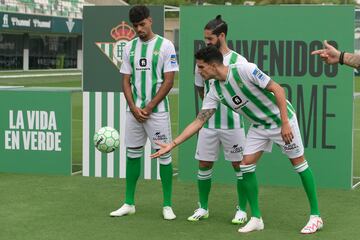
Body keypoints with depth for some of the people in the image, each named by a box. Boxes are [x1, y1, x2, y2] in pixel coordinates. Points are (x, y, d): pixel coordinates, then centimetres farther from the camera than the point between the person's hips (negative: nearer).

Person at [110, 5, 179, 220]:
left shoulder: (165, 46, -4)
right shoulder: (129, 47, 9)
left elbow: (169, 81, -7)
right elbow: (126, 81, 9)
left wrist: (148, 108, -10)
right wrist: (134, 108, -5)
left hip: (157, 111, -4)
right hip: (134, 111, 5)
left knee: (164, 155, -2)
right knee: (132, 155, 8)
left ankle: (167, 205, 6)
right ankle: (129, 204, 17)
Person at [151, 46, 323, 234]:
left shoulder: (245, 70, -27)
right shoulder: (215, 92, -8)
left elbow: (278, 89, -24)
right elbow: (198, 121, -5)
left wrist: (285, 123, -27)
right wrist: (173, 144, -10)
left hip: (281, 118, -6)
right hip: (259, 125, 6)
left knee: (298, 162, -1)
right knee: (246, 166, -4)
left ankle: (315, 216, 9)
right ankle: (256, 218, 6)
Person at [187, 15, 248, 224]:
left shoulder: (238, 61, -9)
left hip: (232, 123, -4)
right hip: (208, 123, 4)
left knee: (239, 164, 3)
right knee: (204, 164, 6)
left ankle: (242, 210, 14)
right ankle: (203, 208, 19)